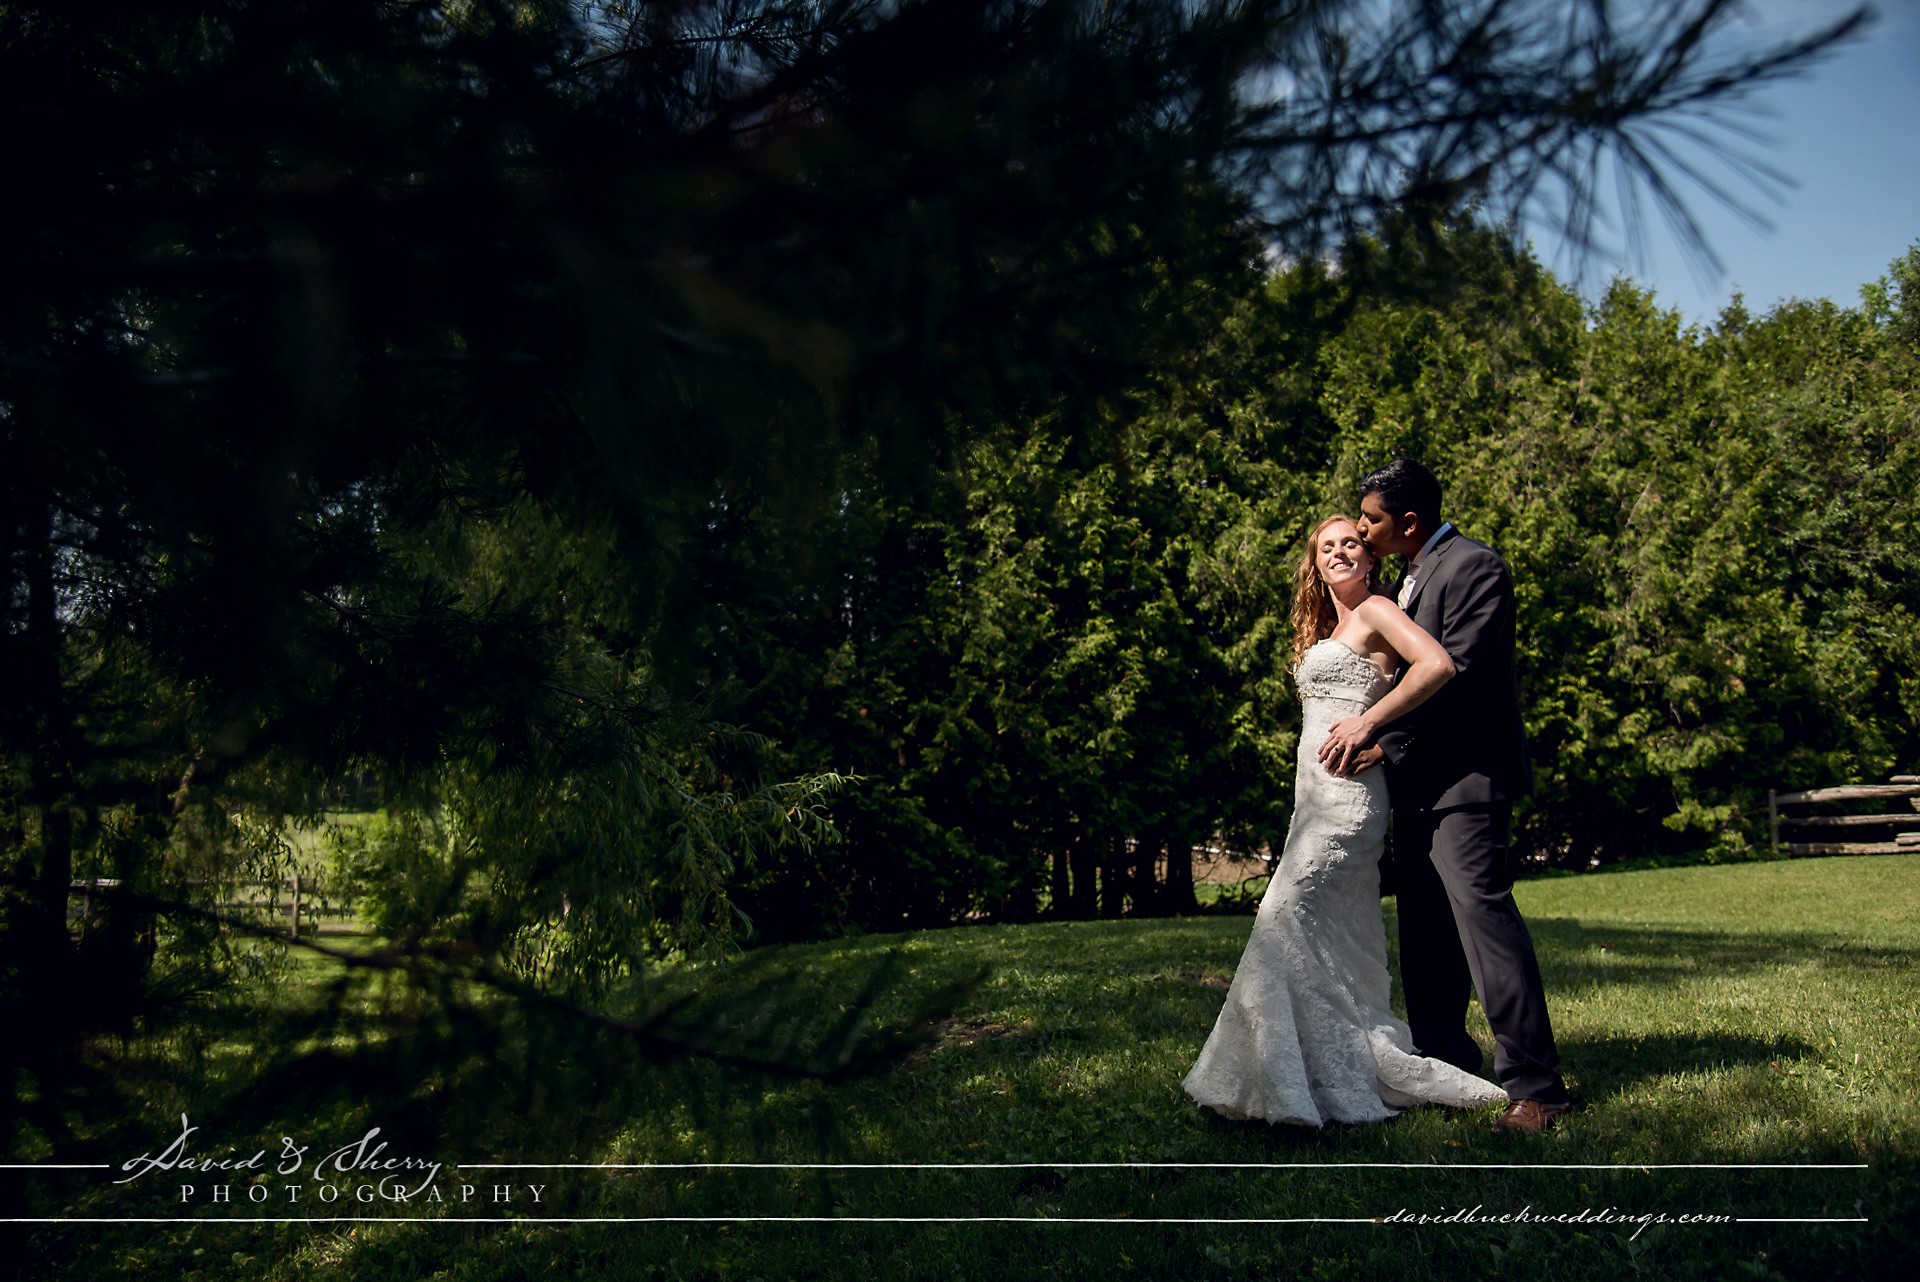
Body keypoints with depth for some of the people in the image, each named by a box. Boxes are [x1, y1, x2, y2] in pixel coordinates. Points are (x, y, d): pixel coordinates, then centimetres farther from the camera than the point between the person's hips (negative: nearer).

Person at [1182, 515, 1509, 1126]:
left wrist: (1365, 724, -16)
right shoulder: (1326, 630, 23)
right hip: (1319, 794, 10)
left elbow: (1437, 665, -20)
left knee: (1288, 921, -13)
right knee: (1337, 940, 9)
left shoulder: (1375, 610, -5)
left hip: (1347, 789, -10)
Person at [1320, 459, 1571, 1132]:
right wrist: (1383, 745, 8)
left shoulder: (1474, 567, -12)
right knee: (1425, 927, 13)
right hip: (1418, 779, 10)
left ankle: (1534, 1084, -13)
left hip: (1467, 774, -10)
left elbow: (1455, 673, -20)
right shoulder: (1412, 576, 19)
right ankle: (1442, 1059, 25)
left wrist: (1377, 731, -17)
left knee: (1482, 912, -16)